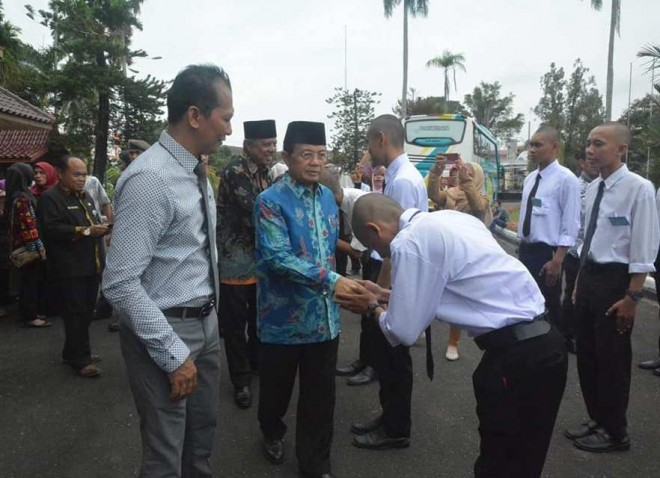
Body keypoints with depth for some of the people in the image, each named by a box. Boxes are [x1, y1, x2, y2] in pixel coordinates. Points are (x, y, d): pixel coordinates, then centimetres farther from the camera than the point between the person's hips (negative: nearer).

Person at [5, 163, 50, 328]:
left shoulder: (14, 196, 11)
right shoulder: (23, 198, -19)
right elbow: (28, 225, -22)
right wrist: (39, 246, -19)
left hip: (21, 245, 9)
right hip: (29, 247, -9)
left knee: (30, 280, 16)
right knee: (31, 280, -2)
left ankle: (31, 312, 24)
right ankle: (30, 316, 5)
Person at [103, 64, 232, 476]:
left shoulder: (196, 171, 5)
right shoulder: (150, 178, -23)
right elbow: (120, 284, -25)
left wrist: (211, 315, 18)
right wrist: (173, 355, -22)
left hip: (206, 323, 8)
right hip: (165, 330, -8)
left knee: (203, 438, 24)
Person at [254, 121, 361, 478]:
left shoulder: (327, 196, 5)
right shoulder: (270, 201, -15)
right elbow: (277, 257, -26)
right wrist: (331, 280, -34)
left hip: (324, 316, 5)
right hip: (284, 315, -4)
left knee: (320, 395, 13)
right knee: (277, 387, 18)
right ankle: (272, 433, 49)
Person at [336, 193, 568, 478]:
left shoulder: (409, 242, -14)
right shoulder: (448, 219, 12)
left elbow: (403, 332, -10)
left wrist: (373, 308, 10)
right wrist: (387, 296, 24)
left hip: (516, 355, -9)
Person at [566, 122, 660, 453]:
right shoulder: (593, 188, 6)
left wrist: (632, 297, -17)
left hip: (615, 280, -8)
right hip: (588, 276, 8)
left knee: (611, 357, 5)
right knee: (586, 352, 16)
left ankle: (615, 432, 26)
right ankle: (596, 419, 36)